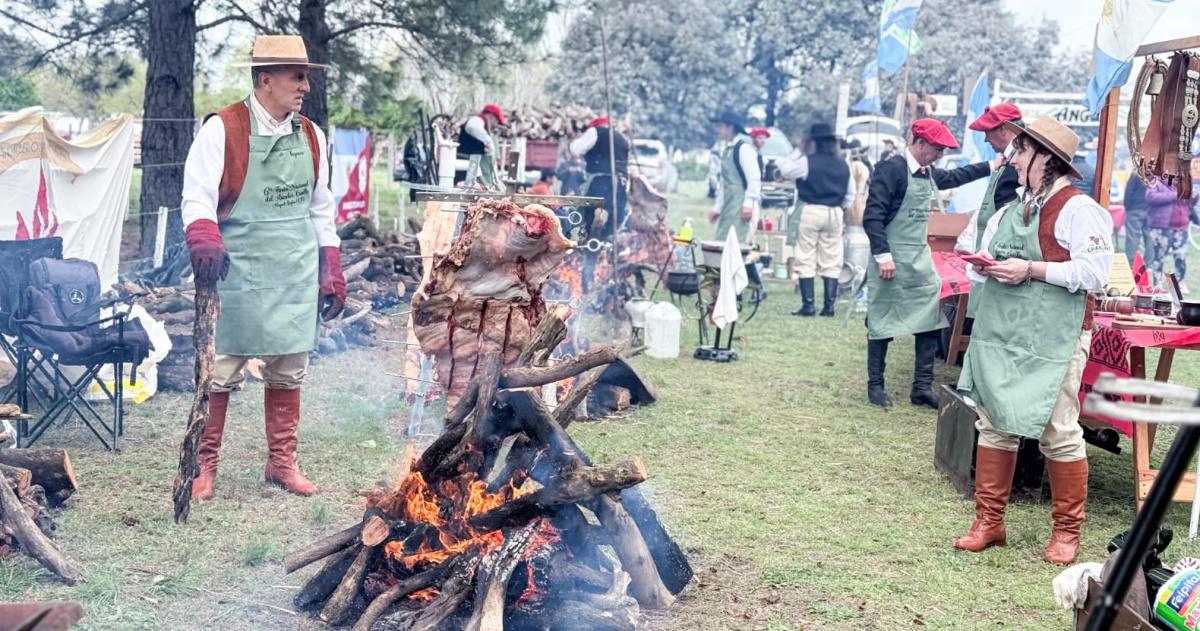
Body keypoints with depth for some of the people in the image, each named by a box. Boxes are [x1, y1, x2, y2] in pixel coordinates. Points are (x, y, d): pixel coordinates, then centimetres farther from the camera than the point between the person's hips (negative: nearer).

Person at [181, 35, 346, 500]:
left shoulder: (311, 135, 10)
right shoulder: (223, 129, -6)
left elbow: (321, 209, 16)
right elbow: (198, 196, -11)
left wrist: (331, 271, 13)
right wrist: (205, 242, -30)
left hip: (296, 273, 5)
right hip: (239, 271, -5)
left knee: (289, 369, 9)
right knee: (221, 370, 0)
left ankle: (282, 461, 21)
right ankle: (204, 466, 12)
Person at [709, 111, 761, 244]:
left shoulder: (744, 148, -11)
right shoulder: (726, 150, 16)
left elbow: (754, 179, -16)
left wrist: (748, 204, -21)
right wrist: (717, 208, 20)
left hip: (740, 205, -9)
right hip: (727, 206, 9)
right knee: (722, 242, 8)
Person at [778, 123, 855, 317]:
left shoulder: (807, 161, -9)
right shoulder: (843, 165, 7)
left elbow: (784, 170, 3)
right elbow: (850, 194, 12)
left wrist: (797, 152, 9)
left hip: (809, 212, -4)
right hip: (834, 214, 4)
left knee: (806, 260, 2)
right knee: (831, 262, 8)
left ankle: (808, 305, -1)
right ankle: (829, 306, 7)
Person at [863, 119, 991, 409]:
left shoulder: (928, 173, 10)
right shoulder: (891, 169, -14)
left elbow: (954, 177, 34)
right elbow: (872, 216, -18)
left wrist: (990, 167, 34)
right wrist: (883, 255, -22)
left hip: (920, 259, 8)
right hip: (892, 259, -8)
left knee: (931, 319, 6)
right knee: (882, 322, 2)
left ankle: (922, 388, 13)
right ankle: (875, 385, 14)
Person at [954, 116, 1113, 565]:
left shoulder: (1078, 209, -8)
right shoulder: (1011, 211, 16)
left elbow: (1094, 272, -18)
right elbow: (984, 259, 25)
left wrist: (1031, 269, -19)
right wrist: (981, 265, 1)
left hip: (1053, 340, -7)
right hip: (1000, 334, 7)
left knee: (1058, 432, -2)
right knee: (994, 425, 8)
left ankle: (1067, 531, 13)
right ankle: (989, 522, 18)